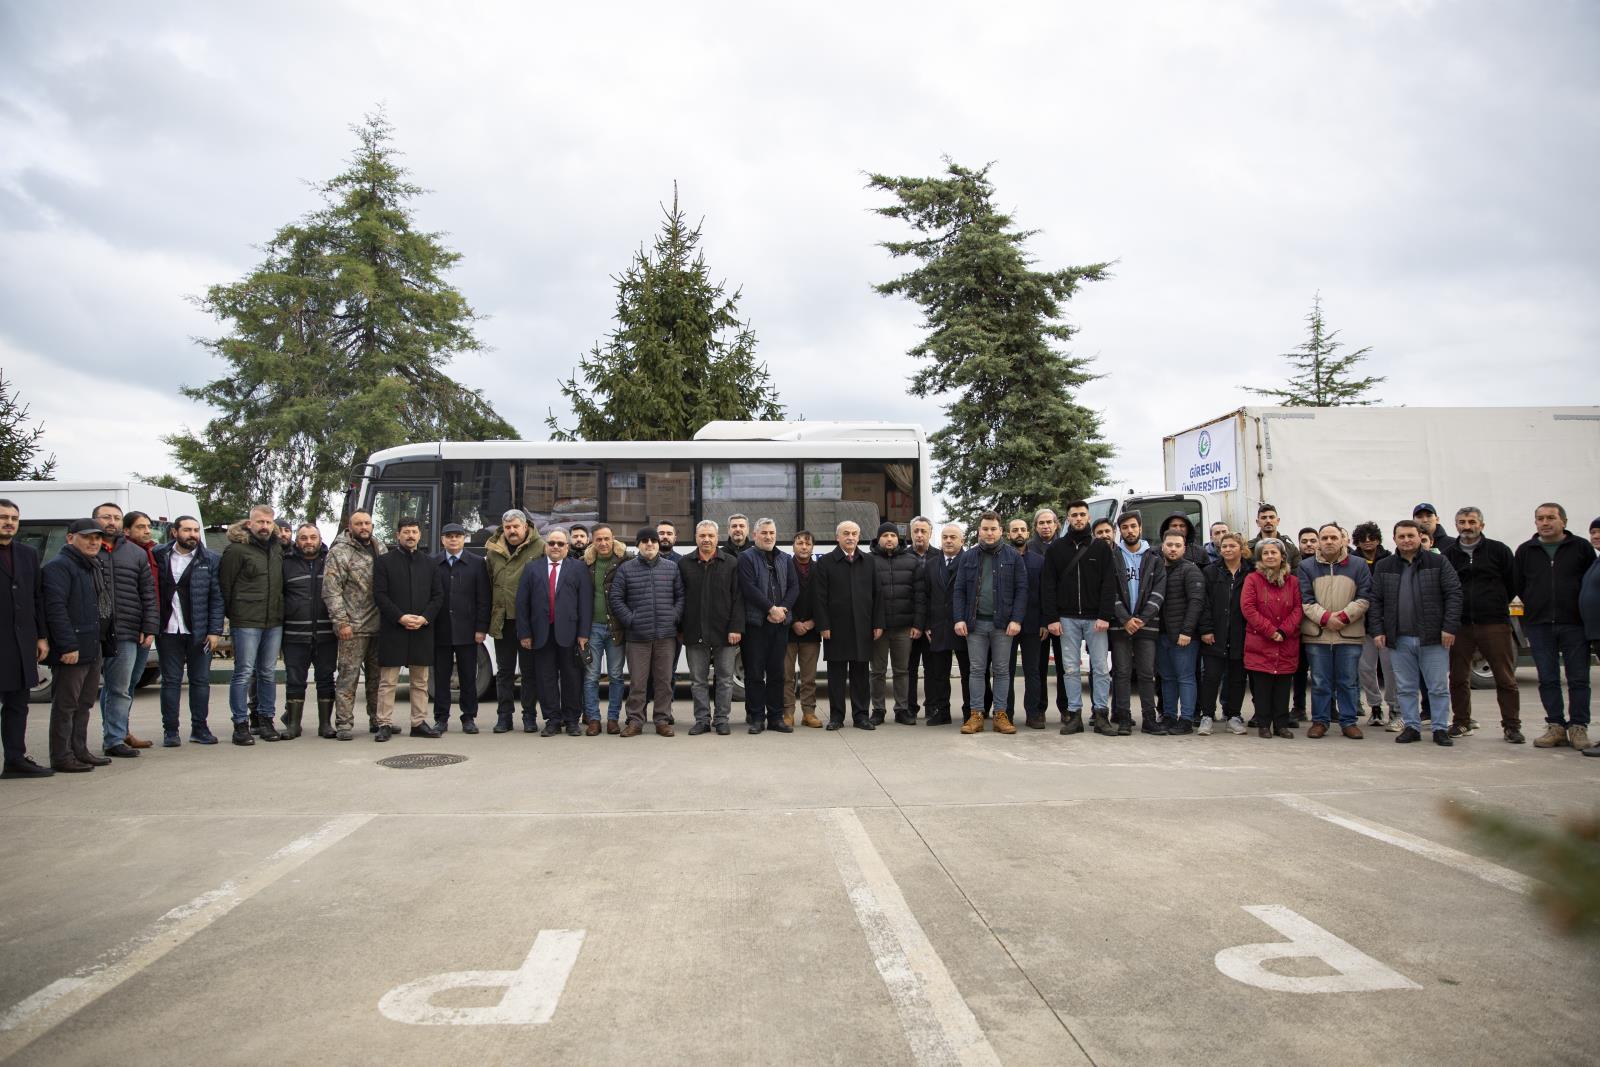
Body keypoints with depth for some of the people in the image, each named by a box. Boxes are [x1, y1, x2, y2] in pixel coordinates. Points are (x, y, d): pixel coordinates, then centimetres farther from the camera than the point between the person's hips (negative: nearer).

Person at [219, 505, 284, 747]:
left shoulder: (278, 548, 12)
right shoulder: (237, 549, -6)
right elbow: (225, 583, -5)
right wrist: (230, 613, -2)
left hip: (274, 621, 5)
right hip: (246, 622, -5)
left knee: (268, 672, 11)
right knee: (244, 672, -2)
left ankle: (266, 719, 20)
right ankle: (241, 724, 5)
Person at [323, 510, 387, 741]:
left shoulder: (380, 548, 12)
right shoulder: (339, 552, -6)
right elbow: (331, 590, -10)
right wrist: (341, 622, -15)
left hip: (378, 626, 6)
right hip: (353, 627, -6)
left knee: (377, 675, 12)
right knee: (348, 675, -3)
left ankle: (377, 720, 20)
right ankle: (344, 724, 3)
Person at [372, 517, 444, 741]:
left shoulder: (429, 563, 12)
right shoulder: (384, 561, 3)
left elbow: (438, 596, 9)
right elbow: (380, 595, -4)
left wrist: (425, 618, -7)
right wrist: (400, 617, -14)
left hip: (422, 630, 3)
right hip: (392, 630, -3)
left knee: (420, 681, 8)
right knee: (388, 681, 0)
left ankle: (419, 723, 15)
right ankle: (385, 724, 5)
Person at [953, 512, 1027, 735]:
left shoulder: (1012, 556, 4)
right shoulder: (968, 557, 8)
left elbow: (1021, 589, 0)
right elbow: (959, 591, 6)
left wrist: (1016, 619, -10)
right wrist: (959, 619, -5)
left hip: (1002, 623, -1)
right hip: (975, 623, 1)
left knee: (1002, 670, 4)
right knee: (976, 670, 3)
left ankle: (1001, 715, 11)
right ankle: (976, 715, 8)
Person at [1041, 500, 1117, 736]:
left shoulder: (1101, 547, 5)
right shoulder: (1056, 548, 7)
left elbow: (1109, 584, -1)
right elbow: (1047, 585, 3)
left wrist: (1105, 616, -11)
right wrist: (1051, 618, -6)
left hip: (1096, 618, 0)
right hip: (1067, 618, 1)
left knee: (1101, 668, 0)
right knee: (1070, 668, 3)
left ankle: (1101, 714, 6)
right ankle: (1074, 714, 9)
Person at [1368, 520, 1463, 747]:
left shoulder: (1438, 563, 1)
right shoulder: (1384, 567, 8)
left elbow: (1454, 594, -3)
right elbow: (1375, 601, 8)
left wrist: (1450, 627, -10)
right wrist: (1379, 630, 0)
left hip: (1433, 638, -2)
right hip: (1399, 640, 3)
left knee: (1439, 687, 3)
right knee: (1406, 688, 8)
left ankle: (1440, 728, 13)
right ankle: (1412, 727, 18)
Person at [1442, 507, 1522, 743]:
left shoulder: (1498, 550, 3)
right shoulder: (1448, 554, 8)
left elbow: (1514, 584, 7)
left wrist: (1495, 605, 10)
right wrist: (1457, 608, 7)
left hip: (1495, 624, -2)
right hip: (1460, 625, 2)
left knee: (1505, 678, 0)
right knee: (1458, 678, 6)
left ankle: (1511, 726, 8)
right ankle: (1461, 722, 17)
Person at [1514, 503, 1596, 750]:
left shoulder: (1581, 547, 3)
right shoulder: (1525, 551, 9)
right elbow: (1518, 585, 13)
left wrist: (1580, 610, 4)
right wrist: (1536, 607, 11)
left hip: (1574, 625, -2)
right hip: (1539, 626, 2)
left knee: (1579, 679, 1)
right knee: (1547, 680, 4)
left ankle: (1578, 727, 8)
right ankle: (1555, 727, 10)